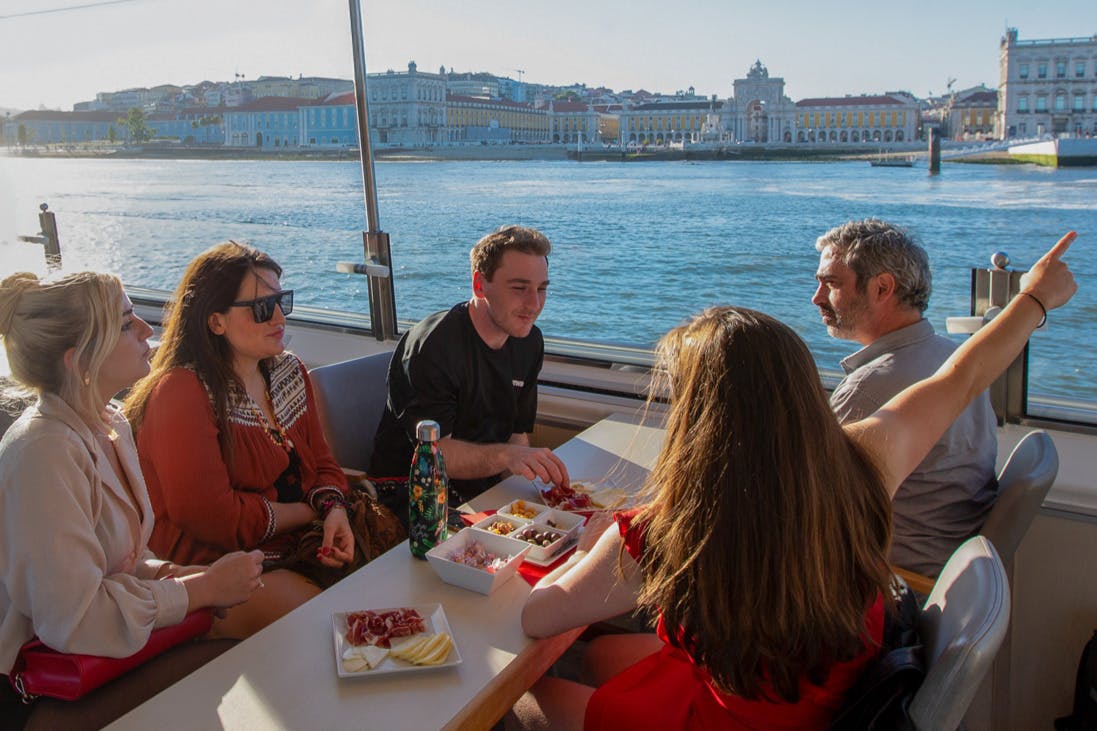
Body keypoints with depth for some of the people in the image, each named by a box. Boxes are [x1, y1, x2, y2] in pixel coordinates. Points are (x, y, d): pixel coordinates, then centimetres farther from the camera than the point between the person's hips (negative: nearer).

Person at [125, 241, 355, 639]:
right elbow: (209, 515, -20)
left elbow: (321, 461, 12)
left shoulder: (289, 371, 11)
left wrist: (334, 510, -11)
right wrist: (309, 512, -10)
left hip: (293, 546, 8)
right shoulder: (180, 392, -15)